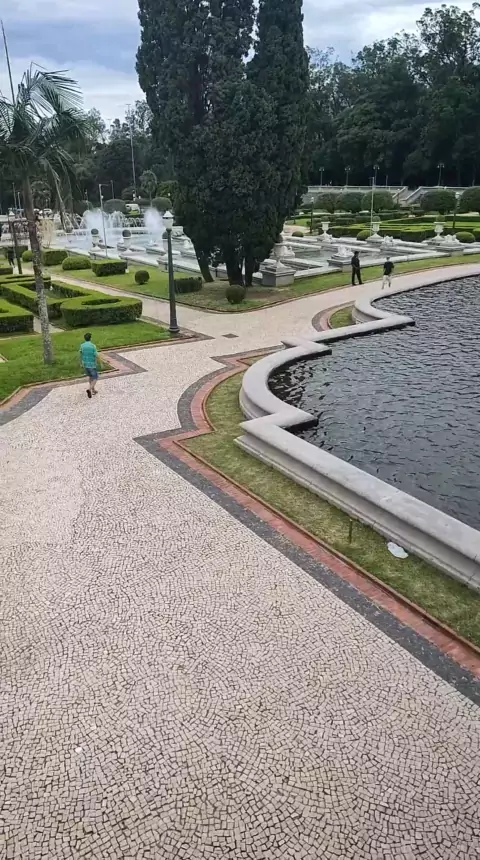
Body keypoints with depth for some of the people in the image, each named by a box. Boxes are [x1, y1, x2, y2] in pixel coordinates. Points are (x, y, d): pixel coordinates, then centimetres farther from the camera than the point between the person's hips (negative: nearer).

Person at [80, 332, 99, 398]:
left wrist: (82, 363, 19)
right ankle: (89, 389, -14)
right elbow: (96, 356, -17)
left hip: (85, 364, 5)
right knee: (95, 378, 6)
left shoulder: (82, 346, -3)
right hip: (92, 364, -5)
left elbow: (81, 355, 6)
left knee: (90, 377, 23)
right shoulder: (93, 346, -18)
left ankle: (93, 389, 31)